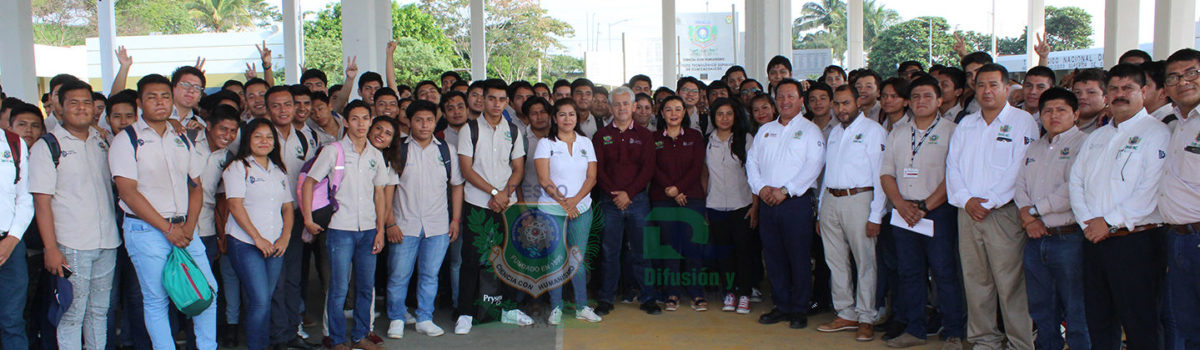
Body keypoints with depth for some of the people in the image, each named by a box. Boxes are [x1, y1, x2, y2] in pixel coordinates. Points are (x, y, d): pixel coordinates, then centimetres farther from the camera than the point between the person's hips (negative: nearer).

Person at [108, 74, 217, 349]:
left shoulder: (182, 140, 12)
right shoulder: (126, 140, -4)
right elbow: (128, 192, -11)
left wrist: (189, 226, -4)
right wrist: (168, 228, -13)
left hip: (184, 228, 5)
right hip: (146, 230, -5)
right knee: (156, 300, 2)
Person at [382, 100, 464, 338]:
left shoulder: (447, 150, 7)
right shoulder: (399, 149, 0)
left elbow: (456, 185, 12)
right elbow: (388, 188, -1)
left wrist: (456, 219, 6)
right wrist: (390, 223, -7)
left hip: (438, 226, 2)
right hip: (405, 226, -2)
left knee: (430, 274, 8)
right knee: (399, 275, 2)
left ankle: (425, 319, 21)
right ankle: (396, 319, 18)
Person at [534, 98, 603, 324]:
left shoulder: (585, 143, 11)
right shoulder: (545, 144, 2)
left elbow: (591, 177, 5)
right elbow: (544, 180, -5)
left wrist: (576, 199, -10)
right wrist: (562, 201, -14)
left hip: (581, 209, 2)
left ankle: (582, 307, 12)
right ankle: (556, 308, 9)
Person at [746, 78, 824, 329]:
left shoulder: (810, 130, 2)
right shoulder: (765, 130, 18)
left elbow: (814, 165, -9)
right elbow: (751, 161, 14)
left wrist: (785, 190, -15)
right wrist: (761, 187, -4)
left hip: (797, 202, -5)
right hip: (768, 203, 5)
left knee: (799, 258, -2)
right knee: (773, 256, 7)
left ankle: (799, 310, 7)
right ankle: (781, 306, 18)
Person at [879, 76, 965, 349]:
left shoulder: (951, 131, -1)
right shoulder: (897, 134, 14)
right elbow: (886, 173, 10)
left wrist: (925, 206, -13)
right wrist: (901, 204, -5)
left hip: (939, 211, -5)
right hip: (903, 211, 5)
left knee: (944, 272, -4)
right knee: (910, 272, 9)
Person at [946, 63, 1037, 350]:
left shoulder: (1022, 122, 0)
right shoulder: (966, 124, 17)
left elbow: (1019, 170, -9)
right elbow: (953, 165, 11)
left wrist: (989, 202, -13)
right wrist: (966, 200, -5)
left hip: (1004, 212, -5)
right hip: (968, 213, 5)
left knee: (1011, 282, -6)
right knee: (975, 280, 7)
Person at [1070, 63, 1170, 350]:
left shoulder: (1157, 133, -4)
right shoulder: (1096, 137, 19)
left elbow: (1151, 191, -15)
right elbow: (1076, 180, 14)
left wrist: (1109, 222, -15)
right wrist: (1088, 221, -2)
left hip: (1137, 243, -6)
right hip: (1095, 241, 7)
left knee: (1140, 326, -2)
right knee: (1099, 321, 12)